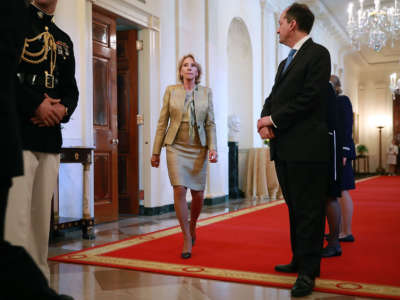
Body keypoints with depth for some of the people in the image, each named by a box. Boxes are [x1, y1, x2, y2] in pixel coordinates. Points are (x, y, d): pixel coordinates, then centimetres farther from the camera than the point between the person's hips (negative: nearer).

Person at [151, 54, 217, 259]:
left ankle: (192, 225, 33)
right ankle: (187, 238, 0)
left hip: (198, 149, 2)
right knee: (179, 189, -12)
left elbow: (210, 123, 6)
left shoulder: (206, 92, 8)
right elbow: (162, 123, 5)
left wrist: (212, 148, -7)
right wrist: (156, 152, 3)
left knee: (198, 194, 3)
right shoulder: (171, 91, 5)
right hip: (176, 147, -1)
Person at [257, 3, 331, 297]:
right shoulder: (286, 62, 22)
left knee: (308, 210, -3)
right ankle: (299, 260, 27)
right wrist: (265, 121, -4)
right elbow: (273, 97, 17)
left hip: (306, 148, -8)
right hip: (284, 147, 9)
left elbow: (309, 99, -14)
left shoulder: (318, 53, -4)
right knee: (294, 207, 15)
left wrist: (274, 120, -9)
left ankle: (308, 271, 5)